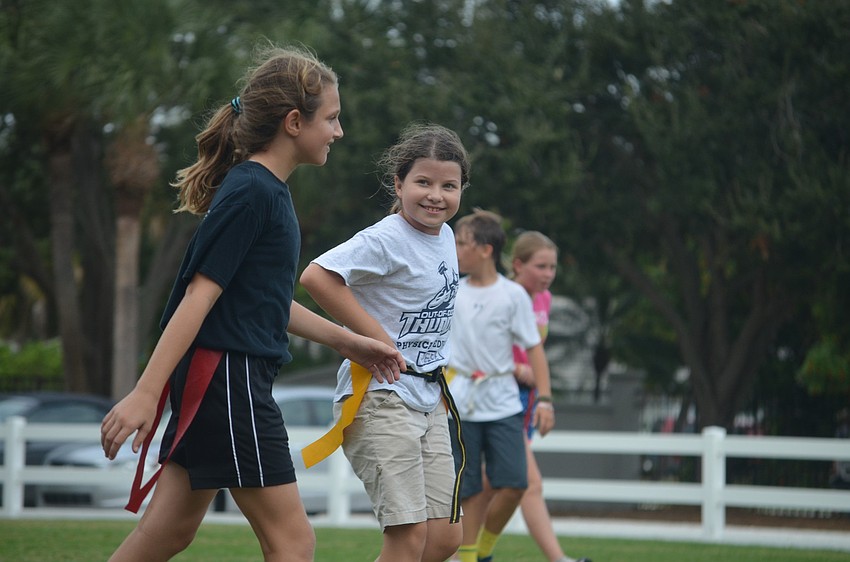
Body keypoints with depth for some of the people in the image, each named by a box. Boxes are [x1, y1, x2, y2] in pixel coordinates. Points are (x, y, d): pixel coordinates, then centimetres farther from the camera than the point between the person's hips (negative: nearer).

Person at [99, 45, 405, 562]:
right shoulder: (250, 192, -14)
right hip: (226, 378, -10)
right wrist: (147, 392, -23)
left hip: (231, 382, 10)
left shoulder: (269, 190, 15)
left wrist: (349, 341, 26)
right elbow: (200, 296, -20)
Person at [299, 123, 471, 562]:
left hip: (428, 399, 9)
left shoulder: (445, 237, 11)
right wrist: (375, 337, -22)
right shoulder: (386, 240, -15)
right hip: (380, 393, -9)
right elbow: (316, 276, -27)